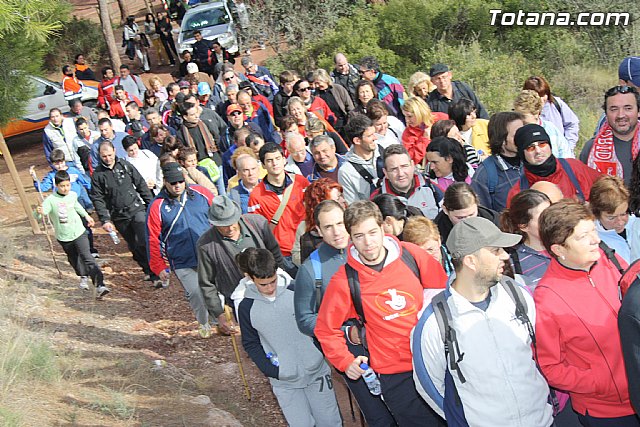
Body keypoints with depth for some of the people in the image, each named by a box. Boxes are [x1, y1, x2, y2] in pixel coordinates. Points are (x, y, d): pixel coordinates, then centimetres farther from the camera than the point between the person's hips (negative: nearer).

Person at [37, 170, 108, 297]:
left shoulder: (73, 195, -2)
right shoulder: (51, 200, -15)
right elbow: (43, 209, -28)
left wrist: (86, 215, 30)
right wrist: (40, 212, -50)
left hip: (79, 232, 0)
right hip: (64, 237, 0)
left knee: (87, 257, -14)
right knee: (73, 259, 19)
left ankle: (99, 286, -21)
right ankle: (83, 277, 47)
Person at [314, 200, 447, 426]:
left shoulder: (412, 255, -8)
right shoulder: (344, 282, -13)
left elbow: (443, 290, 9)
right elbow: (325, 329, 0)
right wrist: (345, 361, -5)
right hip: (394, 375, -3)